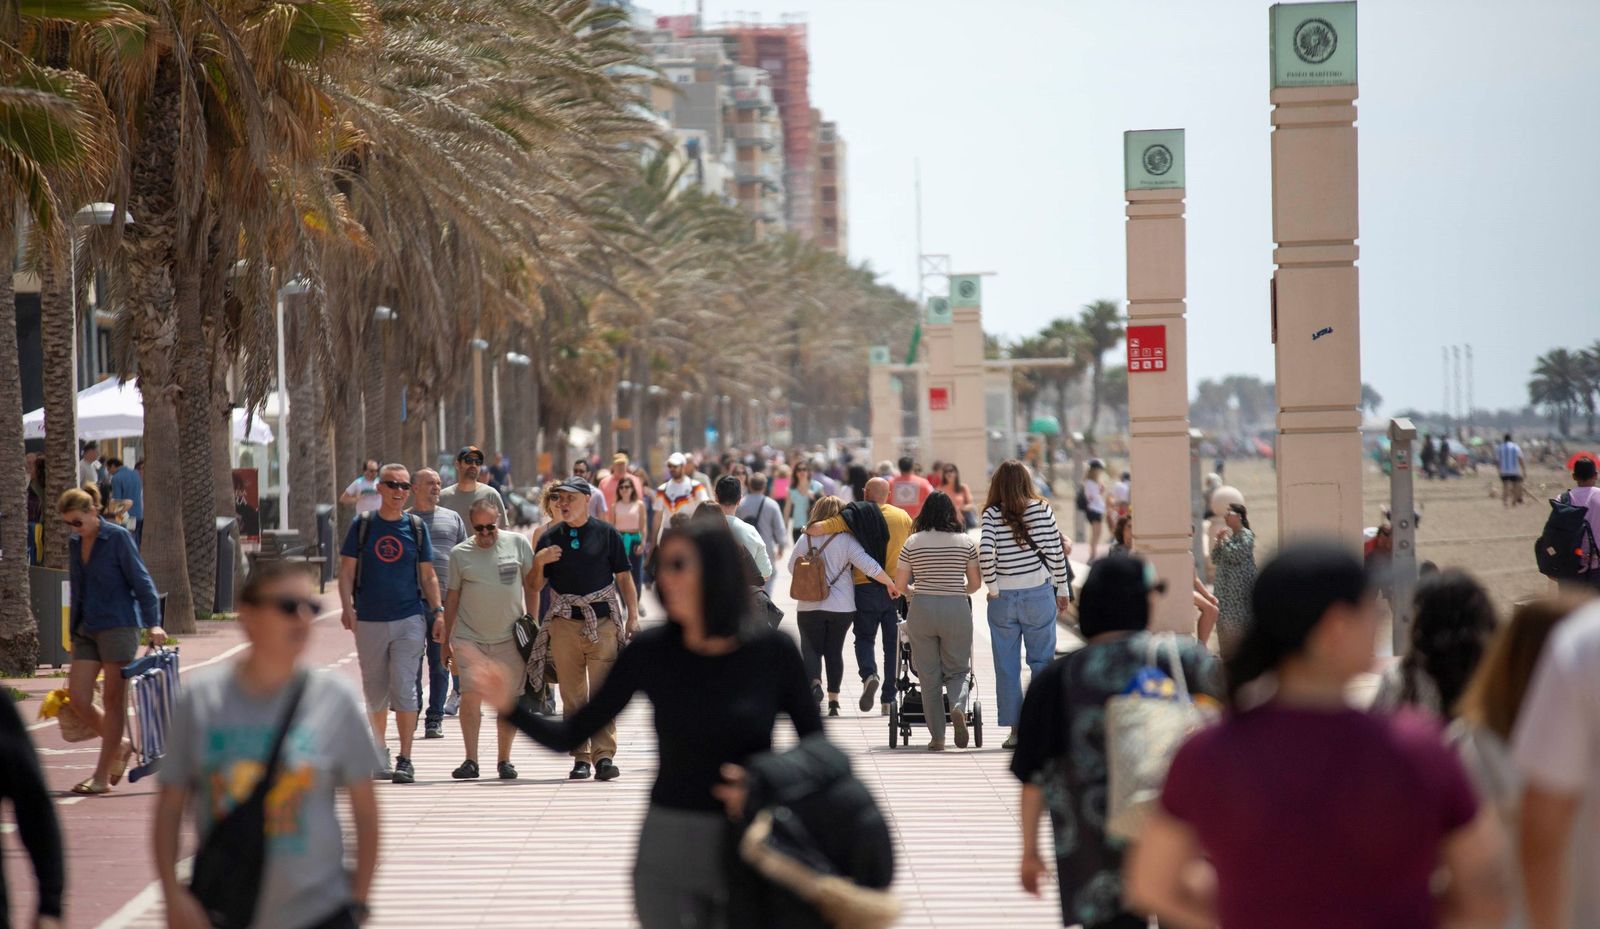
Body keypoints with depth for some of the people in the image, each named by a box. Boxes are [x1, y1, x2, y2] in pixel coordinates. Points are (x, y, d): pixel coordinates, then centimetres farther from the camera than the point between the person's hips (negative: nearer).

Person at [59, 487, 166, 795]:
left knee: (114, 700, -1)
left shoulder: (118, 538, -7)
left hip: (119, 626, -7)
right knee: (77, 698, -2)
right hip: (86, 630, 7)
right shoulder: (74, 543, 12)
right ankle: (119, 747, 20)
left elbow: (142, 582, -8)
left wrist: (153, 623, -17)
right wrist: (73, 631, 21)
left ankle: (103, 777, 1)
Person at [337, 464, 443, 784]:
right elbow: (347, 570, 4)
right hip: (369, 621, 1)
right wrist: (347, 607, -10)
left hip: (409, 619, -1)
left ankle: (405, 760, -7)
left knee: (404, 688, -9)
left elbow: (428, 575, 10)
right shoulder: (362, 525, 5)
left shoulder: (416, 526, 7)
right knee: (375, 692, 10)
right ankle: (379, 755, 25)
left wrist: (437, 611, 0)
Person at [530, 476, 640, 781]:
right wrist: (539, 561, -7)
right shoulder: (549, 539, 10)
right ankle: (580, 758, 6)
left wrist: (633, 616, 1)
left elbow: (624, 577, 8)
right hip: (564, 624, 2)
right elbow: (536, 586, 12)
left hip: (603, 621, -2)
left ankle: (604, 755, -9)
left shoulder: (606, 534, 5)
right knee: (572, 696, 2)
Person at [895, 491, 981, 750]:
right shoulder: (966, 542, 2)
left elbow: (900, 584, 5)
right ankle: (959, 707, -21)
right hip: (956, 610, 0)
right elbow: (976, 583, 6)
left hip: (921, 610, 0)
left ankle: (937, 737, 6)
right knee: (958, 669, 10)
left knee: (928, 675, 7)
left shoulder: (913, 542, 2)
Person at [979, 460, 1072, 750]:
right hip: (1039, 594, 0)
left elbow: (985, 552, -17)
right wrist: (1063, 590, 7)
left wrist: (992, 587, -5)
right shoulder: (1042, 510, -2)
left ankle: (1015, 729, 9)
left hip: (1003, 598, 0)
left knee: (1007, 666, 8)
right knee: (1042, 661, 10)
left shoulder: (992, 514, -5)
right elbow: (1056, 552, -2)